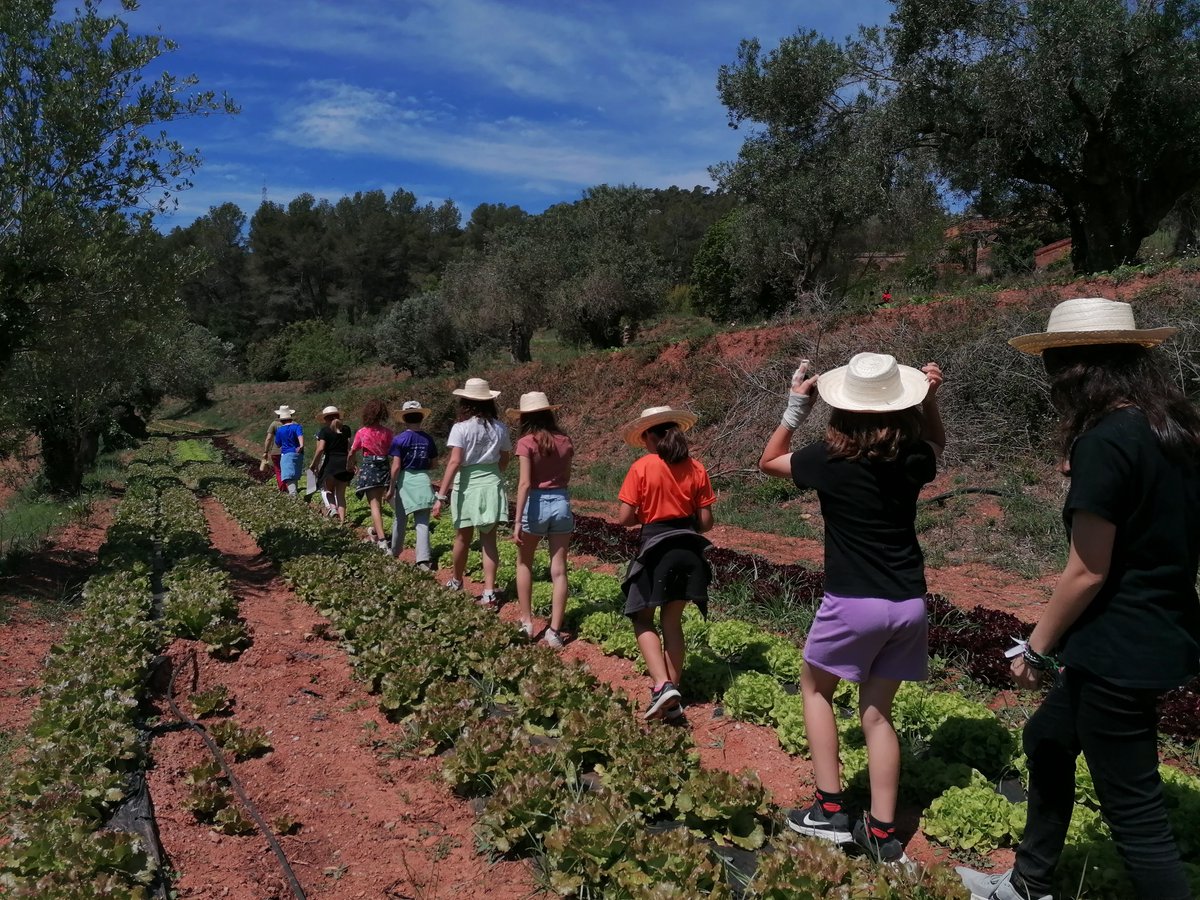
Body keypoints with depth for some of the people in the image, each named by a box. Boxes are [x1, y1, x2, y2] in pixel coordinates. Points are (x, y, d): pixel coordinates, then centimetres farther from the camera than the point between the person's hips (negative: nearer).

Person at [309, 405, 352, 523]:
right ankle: (342, 520, 4)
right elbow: (350, 448, 0)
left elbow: (320, 449, -13)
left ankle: (332, 507, -12)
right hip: (344, 463, 4)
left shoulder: (325, 430, -4)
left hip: (331, 463, -4)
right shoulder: (346, 429, 7)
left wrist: (314, 464, -4)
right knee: (341, 494, 11)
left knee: (327, 489, 16)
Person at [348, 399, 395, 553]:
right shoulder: (387, 432, 0)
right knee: (378, 501, 22)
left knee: (374, 504, -9)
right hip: (384, 467, 3)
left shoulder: (361, 432, -3)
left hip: (369, 467, -3)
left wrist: (351, 465, 26)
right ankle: (374, 530, 40)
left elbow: (352, 453, 6)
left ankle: (382, 540, -22)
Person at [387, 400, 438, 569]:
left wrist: (391, 487, -4)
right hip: (423, 480, 2)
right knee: (422, 522, 3)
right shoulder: (428, 439, 1)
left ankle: (395, 552, 33)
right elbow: (432, 464, 8)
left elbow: (396, 466, -12)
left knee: (400, 519, 15)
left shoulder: (399, 439, -9)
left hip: (405, 480, -2)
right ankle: (424, 559, -4)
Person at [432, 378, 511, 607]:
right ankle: (489, 594, 2)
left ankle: (457, 582, 36)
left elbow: (455, 462, -18)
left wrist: (441, 496, -17)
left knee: (462, 539, 15)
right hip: (492, 485, 3)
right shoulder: (500, 427, 1)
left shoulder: (461, 427, -11)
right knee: (489, 541, 5)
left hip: (467, 487, -3)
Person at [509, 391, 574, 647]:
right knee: (559, 570, 6)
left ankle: (526, 622, 21)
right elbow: (566, 478, 10)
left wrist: (517, 520, -17)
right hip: (561, 503, 3)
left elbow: (525, 483, -17)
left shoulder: (527, 442, -10)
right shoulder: (564, 441, 3)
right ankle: (554, 631, 7)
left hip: (536, 503, -3)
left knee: (524, 563, 19)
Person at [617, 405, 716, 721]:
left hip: (656, 551, -4)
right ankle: (673, 695, 18)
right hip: (689, 551, 4)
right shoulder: (696, 468, 1)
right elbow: (706, 521, 2)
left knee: (644, 621, 11)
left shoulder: (642, 467, -10)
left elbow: (624, 518, -10)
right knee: (672, 621, 16)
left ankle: (662, 686, -7)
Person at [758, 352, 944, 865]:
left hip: (854, 602, -4)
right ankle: (881, 834, 16)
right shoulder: (913, 459, -1)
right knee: (877, 712, 15)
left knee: (815, 687, 19)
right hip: (908, 603, 4)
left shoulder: (830, 460, -12)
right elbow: (935, 443, 25)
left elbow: (768, 462, 7)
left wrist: (795, 407, 2)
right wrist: (930, 399, 9)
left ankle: (830, 812, 16)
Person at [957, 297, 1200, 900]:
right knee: (1048, 738, 24)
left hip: (1122, 651, -10)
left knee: (1134, 809, 4)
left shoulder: (1105, 442, -22)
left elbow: (1087, 573, -20)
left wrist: (1037, 649, -7)